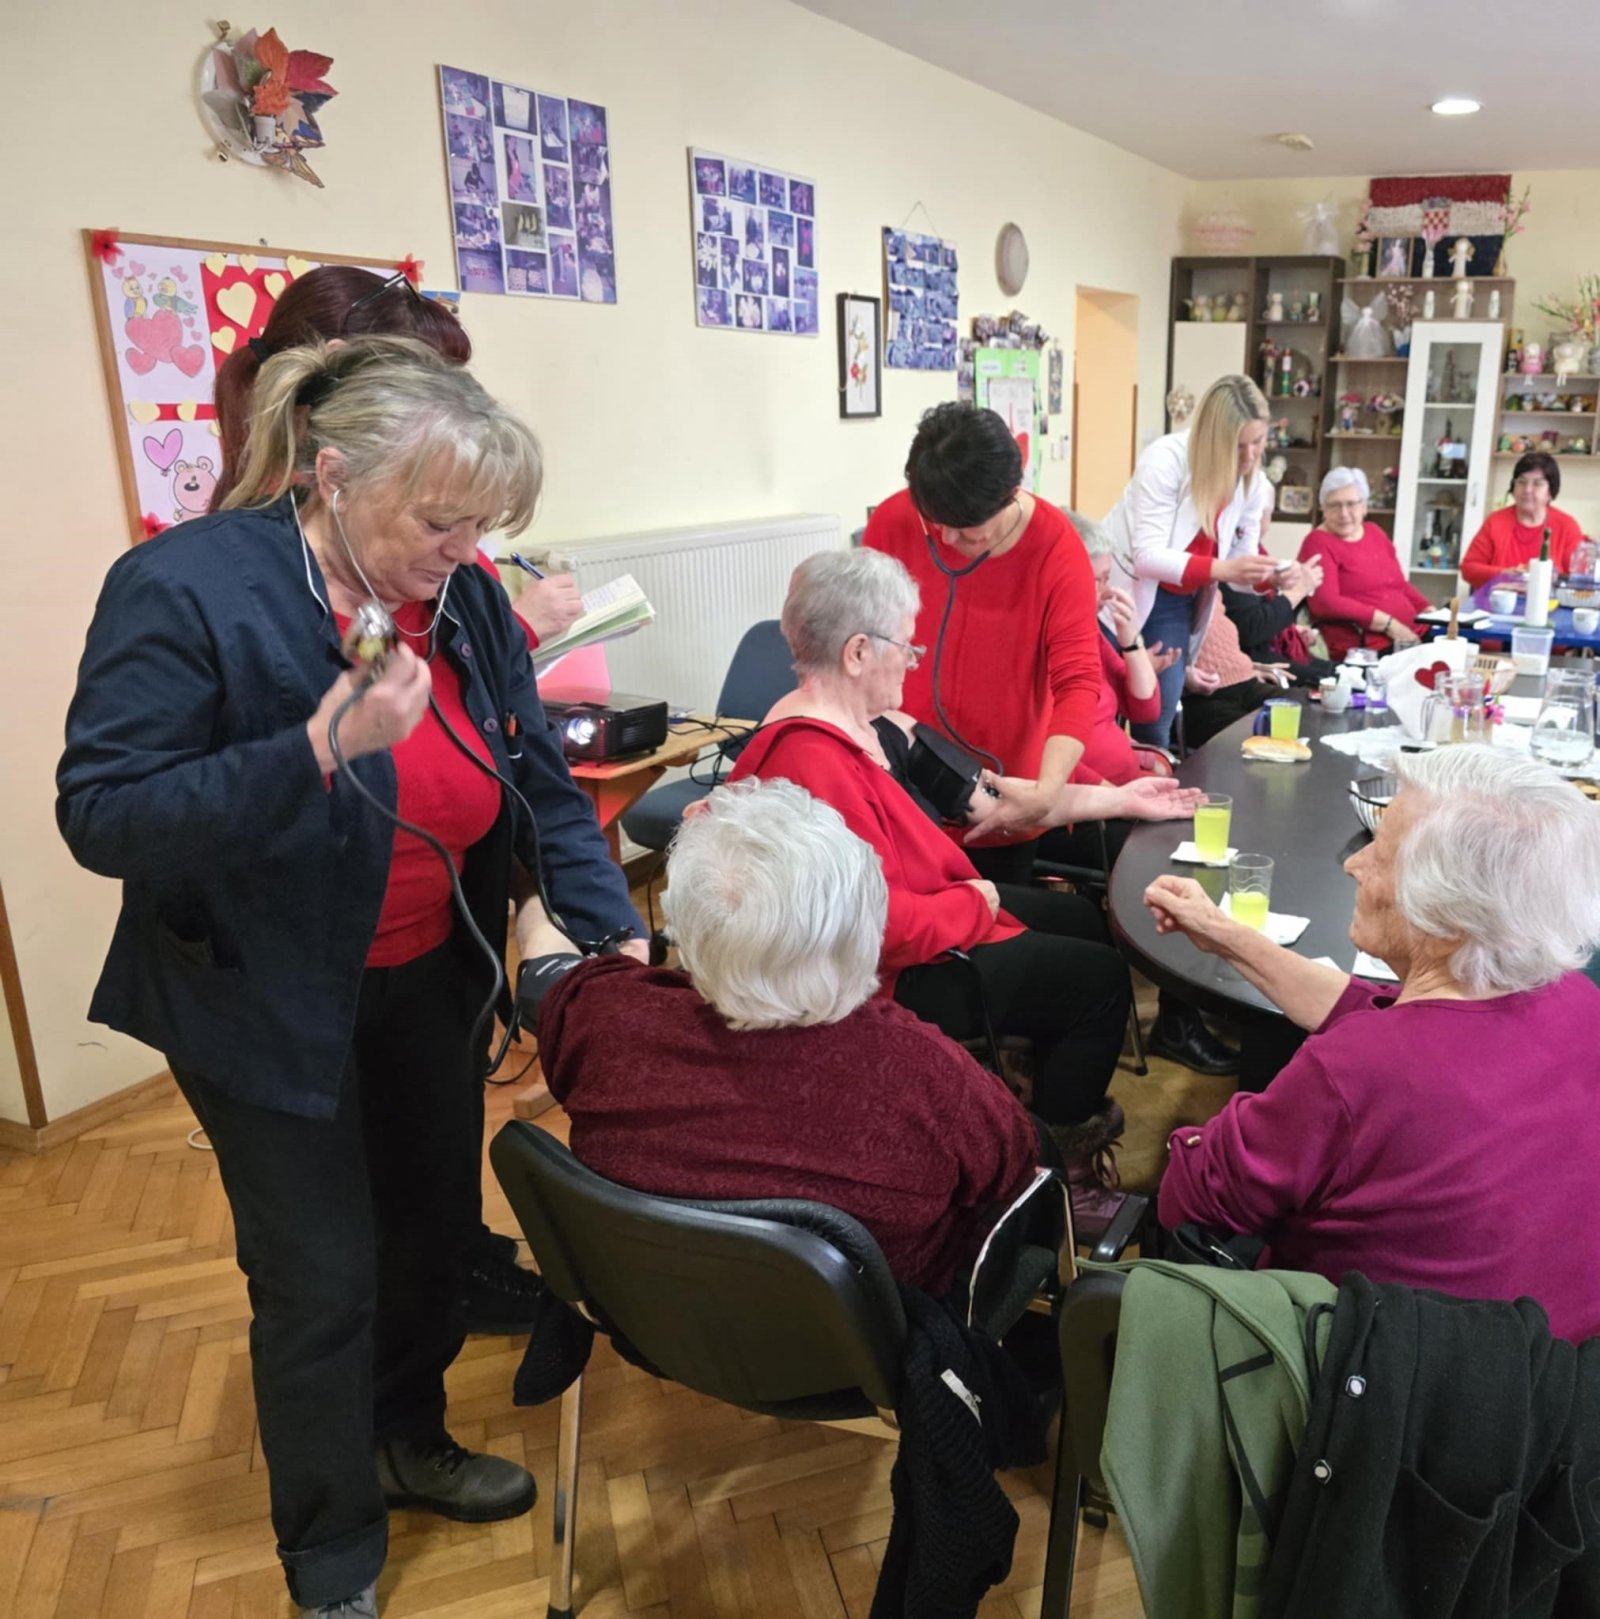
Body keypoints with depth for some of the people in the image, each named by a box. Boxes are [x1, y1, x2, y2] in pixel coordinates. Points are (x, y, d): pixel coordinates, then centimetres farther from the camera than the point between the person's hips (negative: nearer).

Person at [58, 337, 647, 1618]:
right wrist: (319, 749, -36)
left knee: (435, 1224, 20)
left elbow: (540, 783, 2)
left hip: (433, 981, 6)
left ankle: (409, 1441, 49)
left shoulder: (463, 596, -4)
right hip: (271, 1006, -5)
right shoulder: (185, 589, -21)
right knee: (323, 1281, 6)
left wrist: (612, 926, -10)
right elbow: (101, 818, -24)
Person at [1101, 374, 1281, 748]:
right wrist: (1219, 569, -38)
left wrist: (1269, 575, -23)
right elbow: (1147, 556, -28)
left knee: (1157, 723, 4)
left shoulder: (1255, 484, -4)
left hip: (1176, 606, 5)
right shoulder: (1166, 460, -23)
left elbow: (1238, 567, -1)